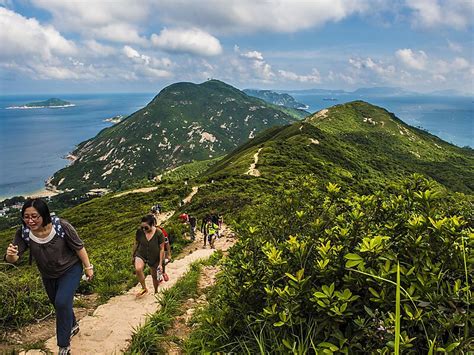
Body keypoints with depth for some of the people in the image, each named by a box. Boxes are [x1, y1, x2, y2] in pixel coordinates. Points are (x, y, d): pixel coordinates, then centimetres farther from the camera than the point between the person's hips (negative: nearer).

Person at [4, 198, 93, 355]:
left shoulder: (62, 226, -32)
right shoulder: (23, 232, -24)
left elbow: (79, 247, -20)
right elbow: (13, 258, -24)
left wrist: (88, 267, -12)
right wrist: (10, 255, -48)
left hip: (70, 269, -5)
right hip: (48, 275, 5)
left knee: (62, 302, -18)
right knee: (57, 303, 22)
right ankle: (72, 325, 53)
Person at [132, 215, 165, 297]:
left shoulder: (159, 233, -24)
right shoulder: (139, 231, -18)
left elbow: (162, 249, -15)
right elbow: (136, 243, 1)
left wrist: (160, 264, -13)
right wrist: (133, 255, 12)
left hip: (154, 258, -1)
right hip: (141, 254, 1)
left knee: (154, 276, 16)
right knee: (138, 269, -29)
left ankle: (156, 292, 44)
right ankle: (144, 288, -8)